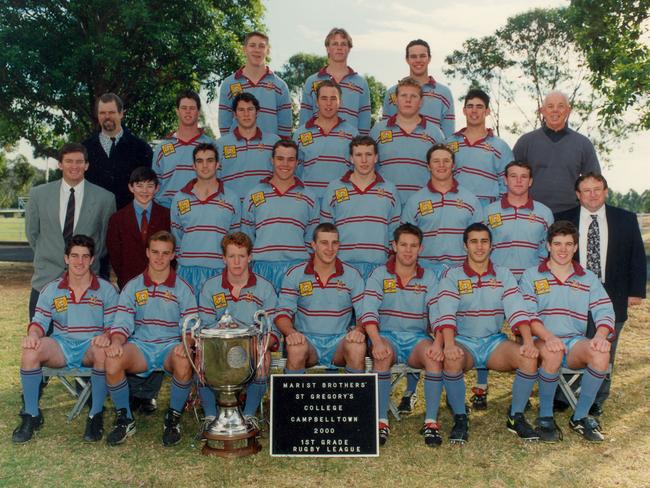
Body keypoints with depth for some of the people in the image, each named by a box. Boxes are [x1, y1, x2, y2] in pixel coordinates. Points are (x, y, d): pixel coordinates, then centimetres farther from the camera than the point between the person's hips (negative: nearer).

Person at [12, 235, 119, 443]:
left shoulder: (106, 290, 4)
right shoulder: (51, 290, 11)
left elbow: (113, 324, -1)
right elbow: (40, 321, 6)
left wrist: (106, 336, -25)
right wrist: (33, 336, -18)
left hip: (91, 347, -2)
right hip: (61, 346, 2)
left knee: (104, 351, -38)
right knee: (30, 351, -29)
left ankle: (96, 415, -19)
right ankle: (31, 415, -10)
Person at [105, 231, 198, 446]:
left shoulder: (183, 289, 5)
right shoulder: (133, 287, 10)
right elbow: (123, 321, 0)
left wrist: (186, 344, -25)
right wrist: (116, 341, -22)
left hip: (171, 346, -1)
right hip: (139, 346, 2)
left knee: (184, 363, -36)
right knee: (112, 361, -30)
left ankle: (173, 419, -9)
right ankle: (125, 419, -5)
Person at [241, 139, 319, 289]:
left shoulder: (309, 198, 11)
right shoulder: (253, 196, 11)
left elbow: (312, 240, 12)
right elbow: (246, 239, 13)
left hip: (298, 267, 0)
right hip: (263, 267, 0)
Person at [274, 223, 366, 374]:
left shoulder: (352, 275, 5)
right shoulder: (294, 274, 4)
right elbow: (283, 312, 0)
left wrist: (358, 331, -19)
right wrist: (291, 332, -22)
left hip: (340, 340, 1)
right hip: (307, 338, 0)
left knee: (357, 347, -32)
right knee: (296, 349, -34)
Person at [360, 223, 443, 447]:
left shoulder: (429, 278, 8)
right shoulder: (379, 274, 3)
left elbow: (439, 314, -4)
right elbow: (369, 311, -11)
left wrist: (438, 343, -23)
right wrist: (377, 342, -28)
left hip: (417, 337, 1)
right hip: (387, 334, -1)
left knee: (435, 357, -31)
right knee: (382, 356, -35)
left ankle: (431, 421, -22)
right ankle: (382, 420, -25)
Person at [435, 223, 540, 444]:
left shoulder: (504, 275, 8)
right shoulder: (452, 276, 1)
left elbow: (517, 310, -4)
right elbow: (446, 313, -14)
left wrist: (528, 342, -22)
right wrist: (449, 344, -33)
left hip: (495, 341, 2)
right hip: (463, 341, -2)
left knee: (530, 357, -25)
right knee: (452, 360, -36)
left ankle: (516, 417, -5)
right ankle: (460, 419, -14)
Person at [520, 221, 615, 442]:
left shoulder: (589, 279, 15)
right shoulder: (531, 276, 7)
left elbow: (604, 312, 3)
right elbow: (528, 314, -7)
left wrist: (600, 335, -20)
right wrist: (548, 337, -26)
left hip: (576, 342, 3)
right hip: (542, 341, -2)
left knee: (601, 353, -30)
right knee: (553, 354, -37)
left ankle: (580, 417, -11)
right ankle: (545, 417, -14)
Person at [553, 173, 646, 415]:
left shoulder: (626, 220, 4)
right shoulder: (563, 220, 2)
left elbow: (637, 257, 7)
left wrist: (636, 291, 1)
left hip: (611, 299, 1)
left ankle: (597, 401, 22)